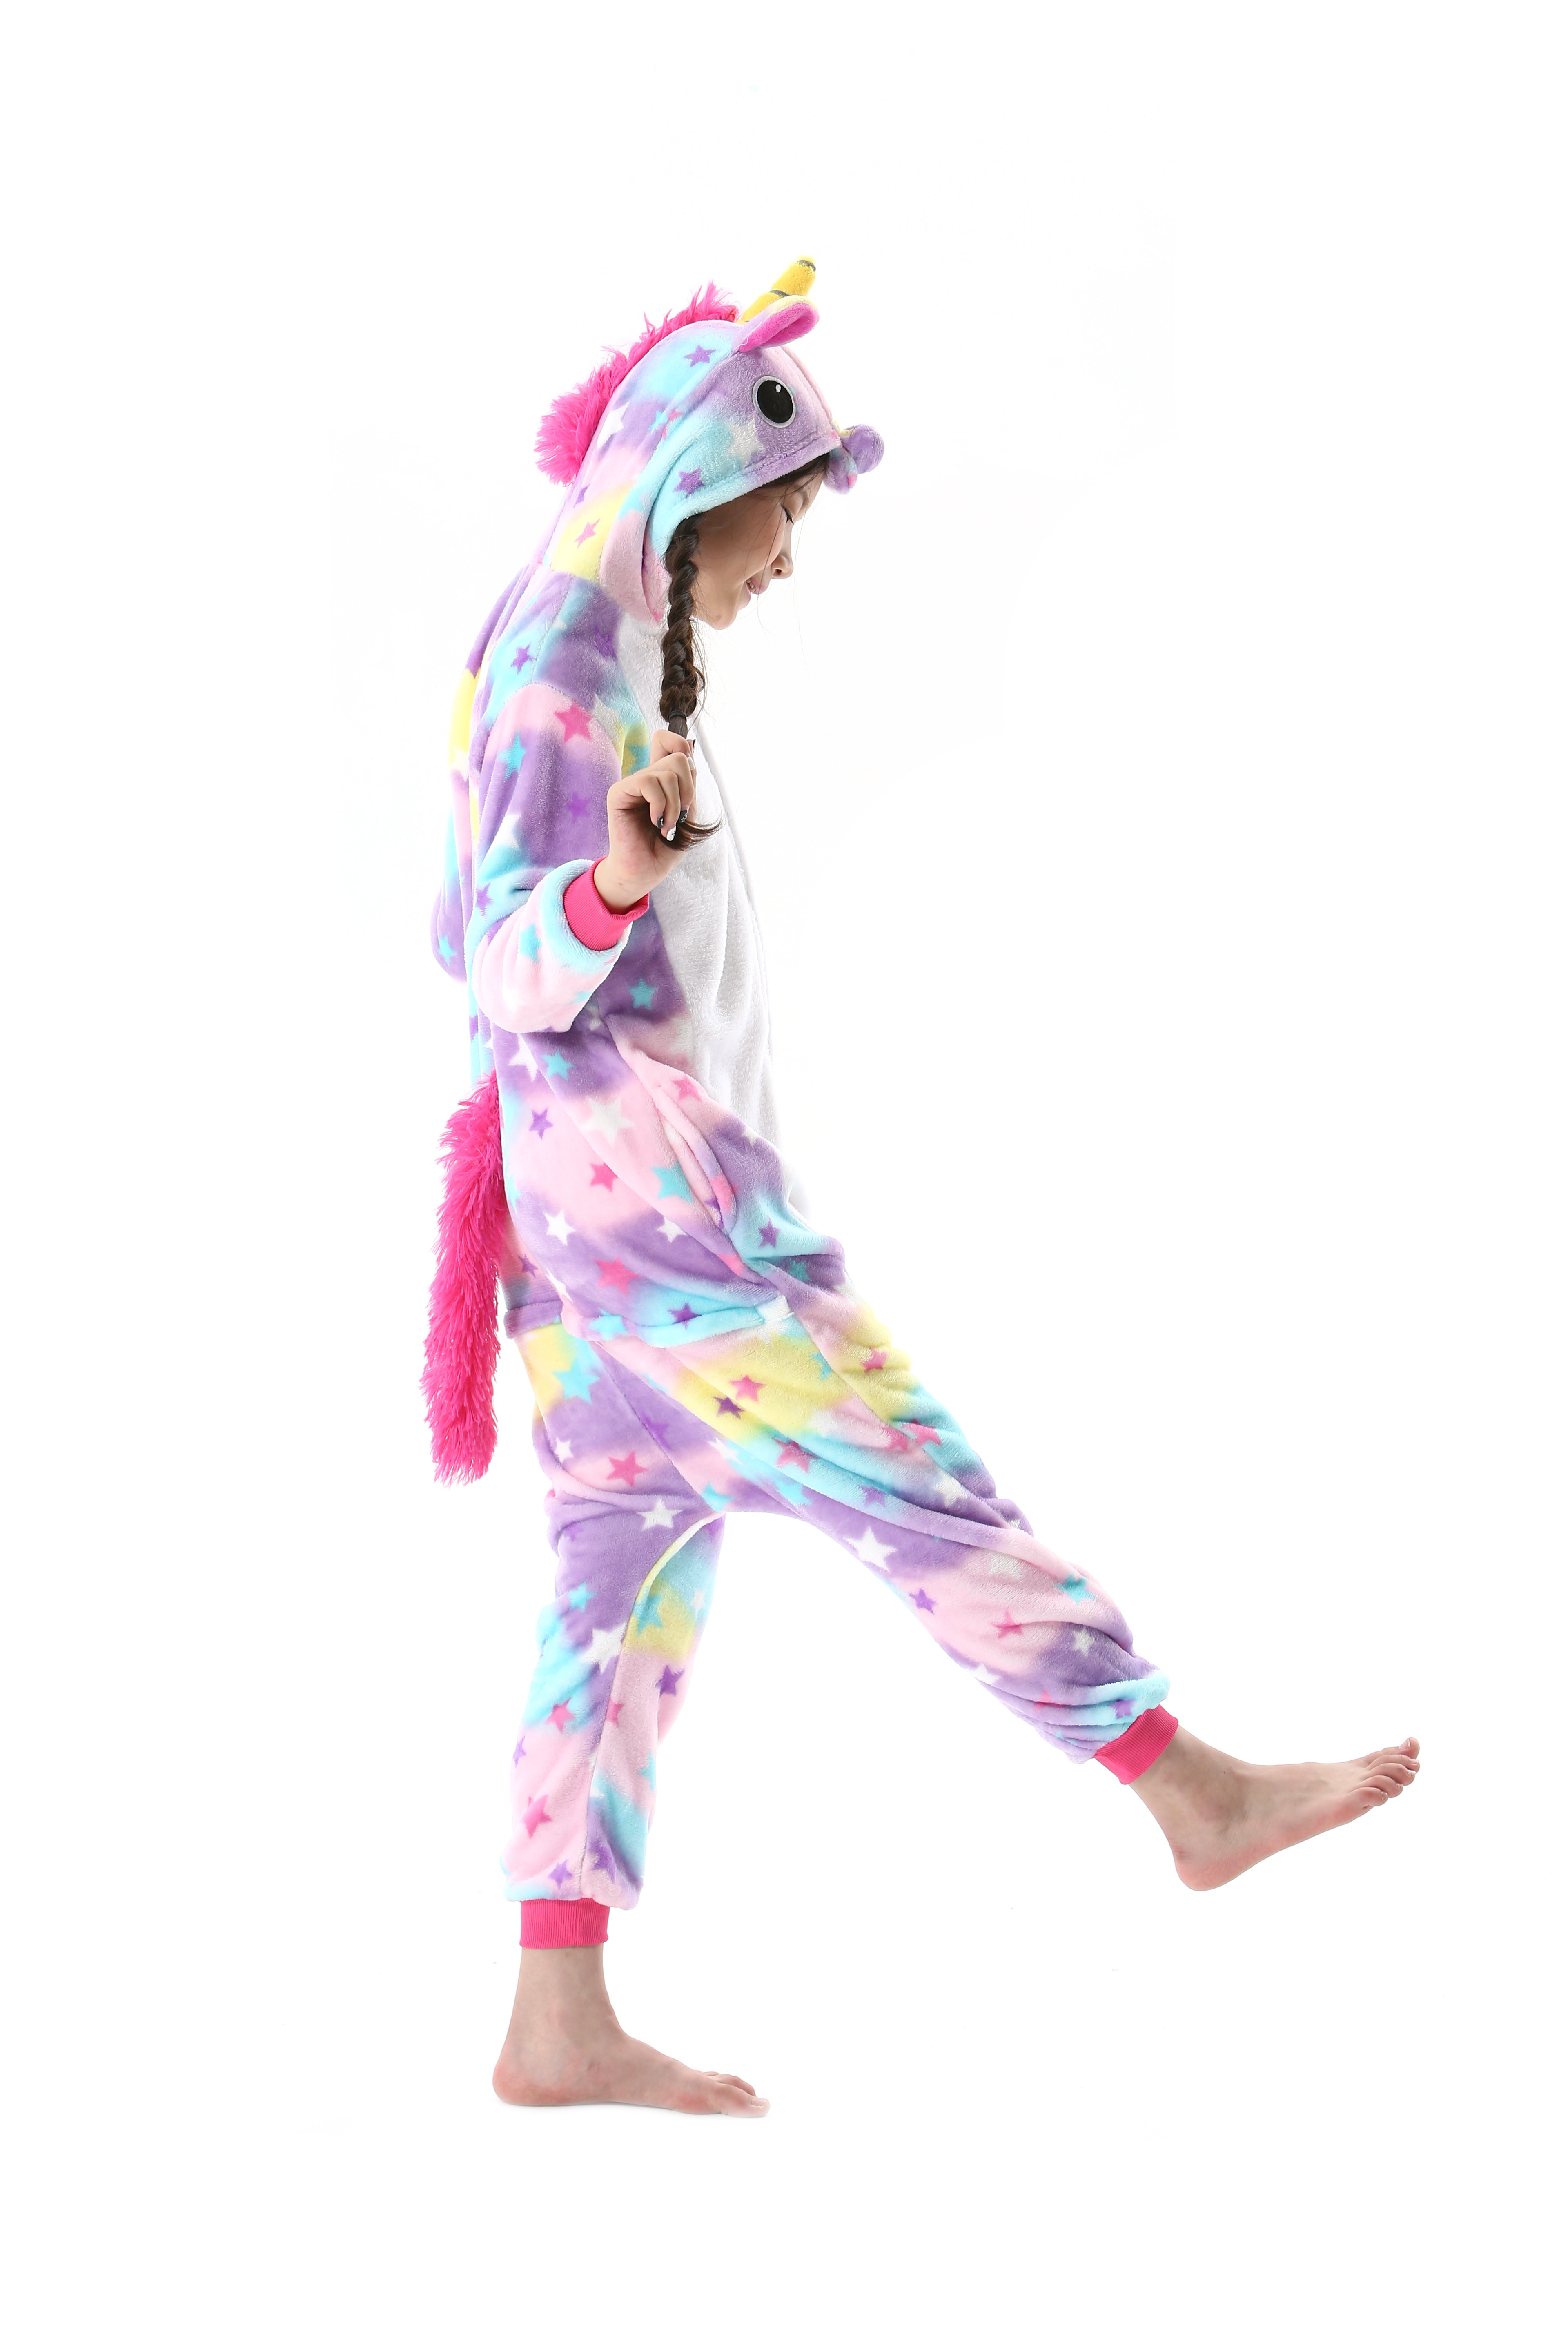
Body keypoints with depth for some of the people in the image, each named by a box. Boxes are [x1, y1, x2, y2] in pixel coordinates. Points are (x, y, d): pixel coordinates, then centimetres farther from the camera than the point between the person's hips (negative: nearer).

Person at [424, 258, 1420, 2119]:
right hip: (642, 1175, -10)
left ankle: (560, 2026, 8)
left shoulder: (602, 665, 16)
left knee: (631, 1583, 7)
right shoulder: (564, 675, -13)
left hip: (608, 1180, 10)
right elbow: (523, 967, -20)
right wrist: (618, 874, -39)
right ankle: (1195, 1793, 7)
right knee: (914, 1487, -3)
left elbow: (483, 937, 23)